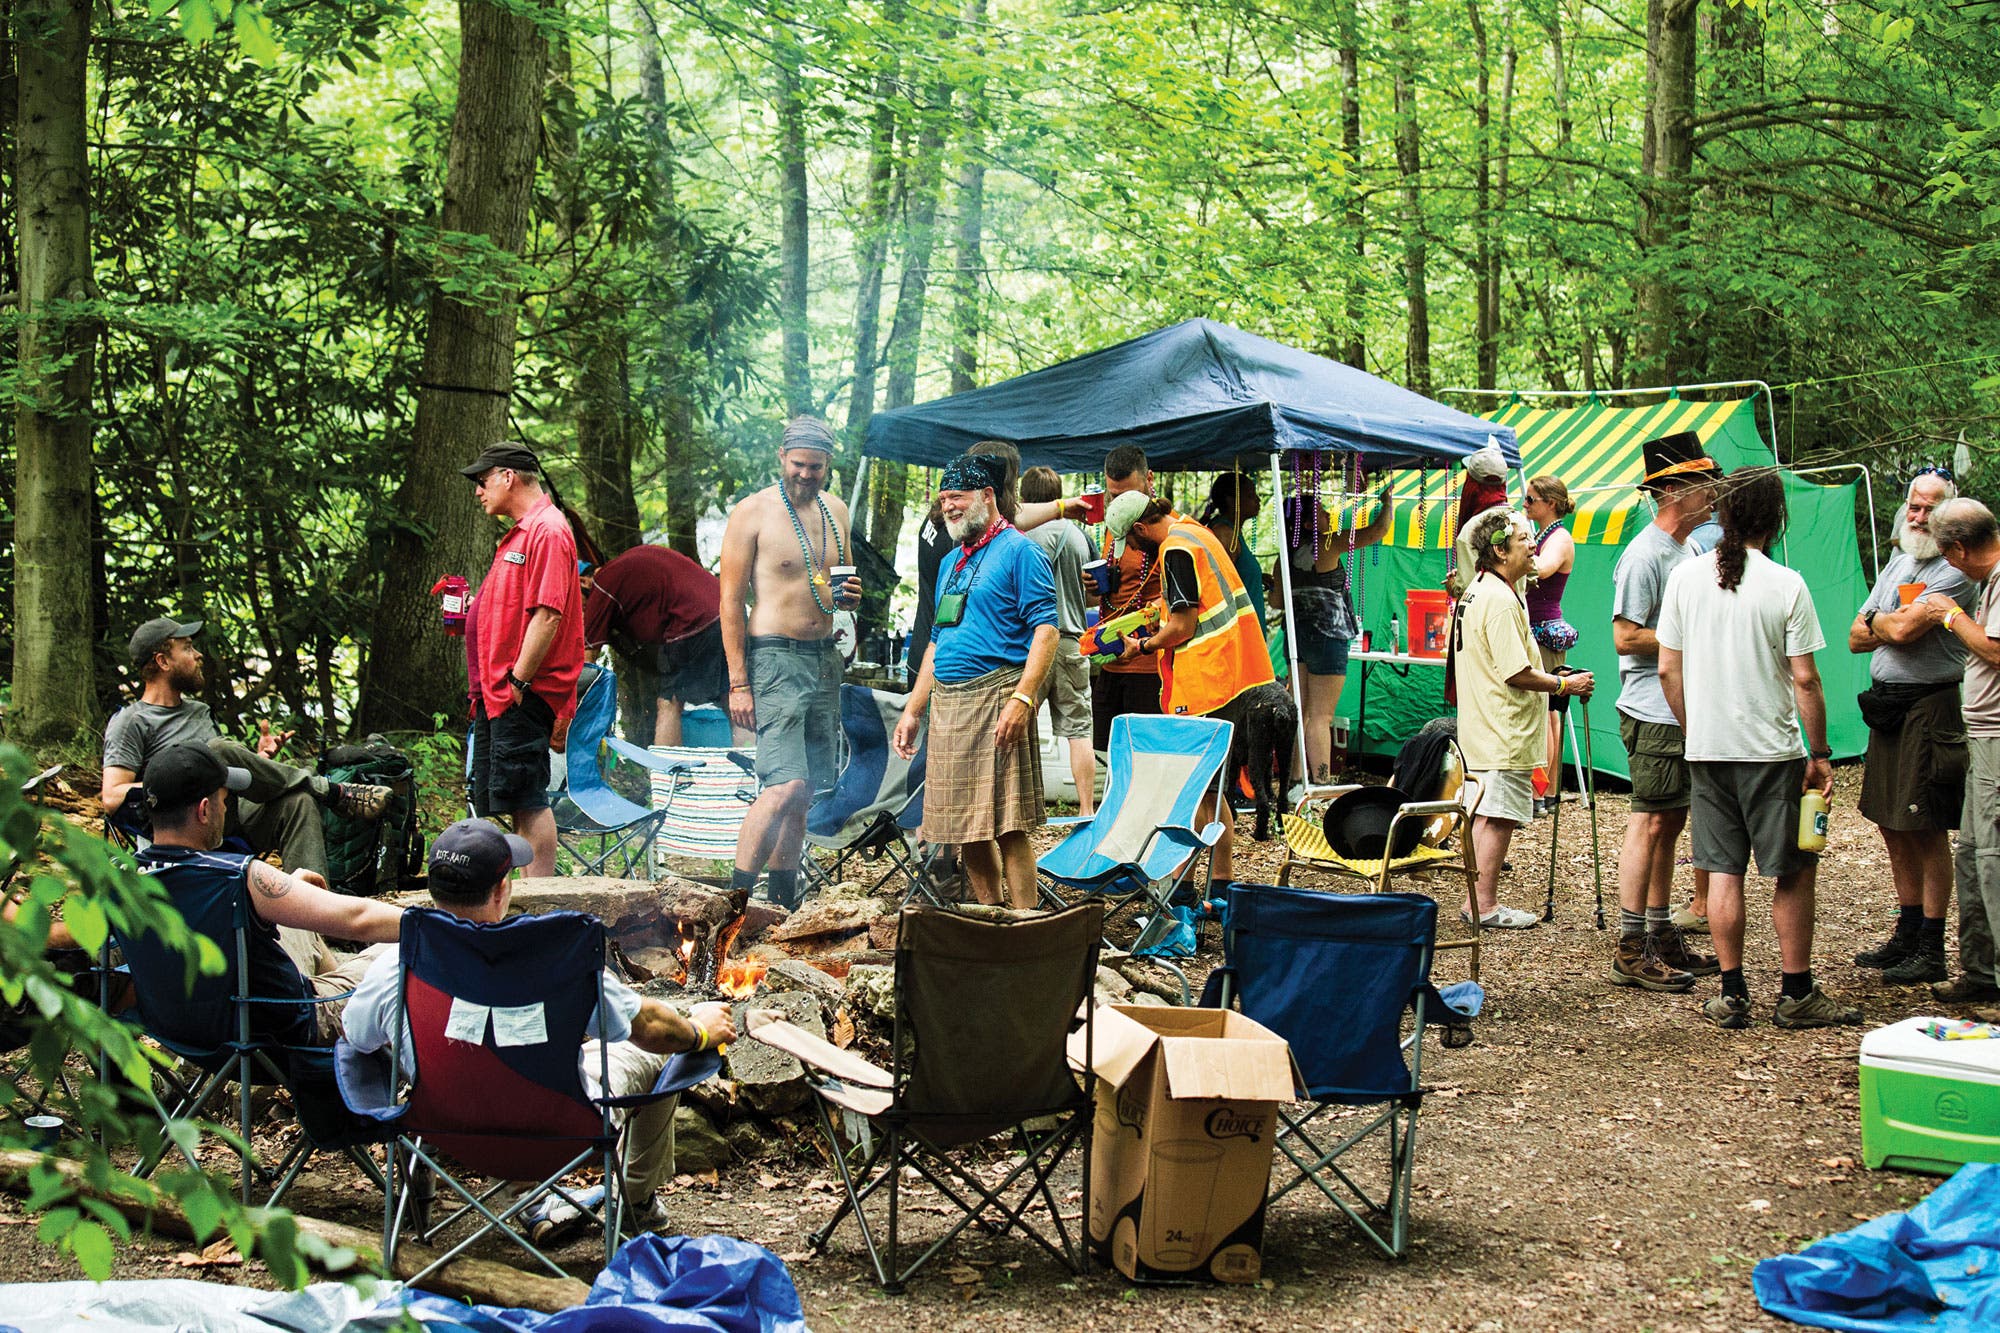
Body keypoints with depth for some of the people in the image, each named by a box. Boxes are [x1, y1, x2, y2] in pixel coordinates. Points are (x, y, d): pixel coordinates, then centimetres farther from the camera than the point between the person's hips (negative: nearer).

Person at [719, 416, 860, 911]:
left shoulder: (835, 512, 12)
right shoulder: (752, 512, -7)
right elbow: (731, 601, -8)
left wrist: (849, 597, 0)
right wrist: (738, 683, -13)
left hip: (824, 658, 7)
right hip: (774, 658, -7)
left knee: (805, 791, 8)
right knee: (786, 785, -19)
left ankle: (781, 903, 16)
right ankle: (736, 897, -15)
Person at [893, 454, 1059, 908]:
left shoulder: (1018, 551, -3)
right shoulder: (951, 563, 21)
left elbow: (1045, 628, -12)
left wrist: (1022, 700, -22)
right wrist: (912, 710, 20)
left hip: (995, 699, -8)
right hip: (947, 707, 8)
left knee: (1007, 827, -10)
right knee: (965, 828, 8)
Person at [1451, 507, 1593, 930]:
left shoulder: (1475, 593, 15)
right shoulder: (1500, 600, -19)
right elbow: (1516, 673, -21)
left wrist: (1552, 680, 21)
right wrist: (1564, 684, -9)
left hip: (1483, 730, 11)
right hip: (1506, 733, -11)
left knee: (1486, 814, 14)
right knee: (1497, 819, -5)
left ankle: (1480, 901, 19)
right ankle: (1486, 907, -1)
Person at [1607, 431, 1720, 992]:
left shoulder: (1684, 550, 16)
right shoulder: (1645, 555, -14)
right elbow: (1626, 637, -19)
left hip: (1685, 711, 9)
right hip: (1654, 713, -9)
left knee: (1670, 823, 13)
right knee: (1650, 823, -7)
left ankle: (1661, 937, 20)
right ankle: (1630, 951, -4)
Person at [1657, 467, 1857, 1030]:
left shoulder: (1685, 576, 0)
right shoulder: (1786, 585, -10)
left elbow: (1668, 670, 4)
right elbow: (1805, 680, -9)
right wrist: (1820, 753, 0)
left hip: (1706, 750, 4)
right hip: (1771, 750, -3)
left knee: (1724, 871, 8)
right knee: (1795, 871, 8)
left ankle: (1732, 994, 11)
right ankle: (1796, 993, 11)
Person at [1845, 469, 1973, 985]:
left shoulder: (1954, 572, -12)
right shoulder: (1897, 563, 15)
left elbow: (1902, 628, -23)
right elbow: (1856, 637, 12)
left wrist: (1878, 620, -2)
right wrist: (1895, 626, -7)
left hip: (1930, 706, -8)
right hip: (1886, 705, 8)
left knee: (1927, 831, -4)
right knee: (1893, 827, 14)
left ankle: (1931, 951, 2)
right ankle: (1908, 933, 25)